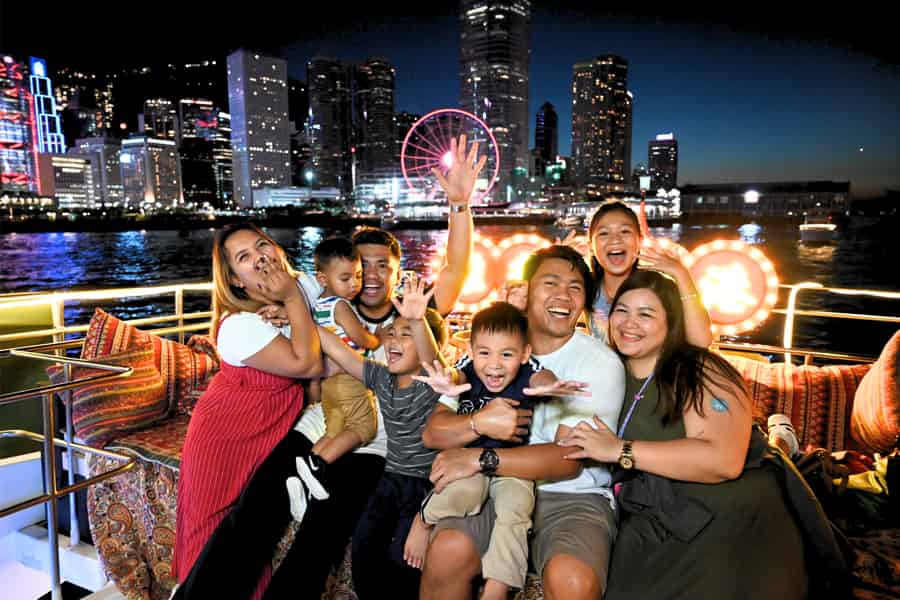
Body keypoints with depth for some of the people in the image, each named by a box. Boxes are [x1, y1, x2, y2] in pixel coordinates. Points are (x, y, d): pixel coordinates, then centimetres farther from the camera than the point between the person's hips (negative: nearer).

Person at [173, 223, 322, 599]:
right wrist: (294, 301, -27)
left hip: (268, 434, 6)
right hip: (227, 437, -6)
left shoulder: (303, 286, -8)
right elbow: (307, 364, -33)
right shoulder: (238, 326, -28)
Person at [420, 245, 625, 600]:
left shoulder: (601, 363, -4)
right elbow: (433, 432, 0)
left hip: (574, 497, -2)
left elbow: (570, 458, -14)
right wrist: (478, 423, -22)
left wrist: (481, 459, -23)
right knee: (447, 549, -25)